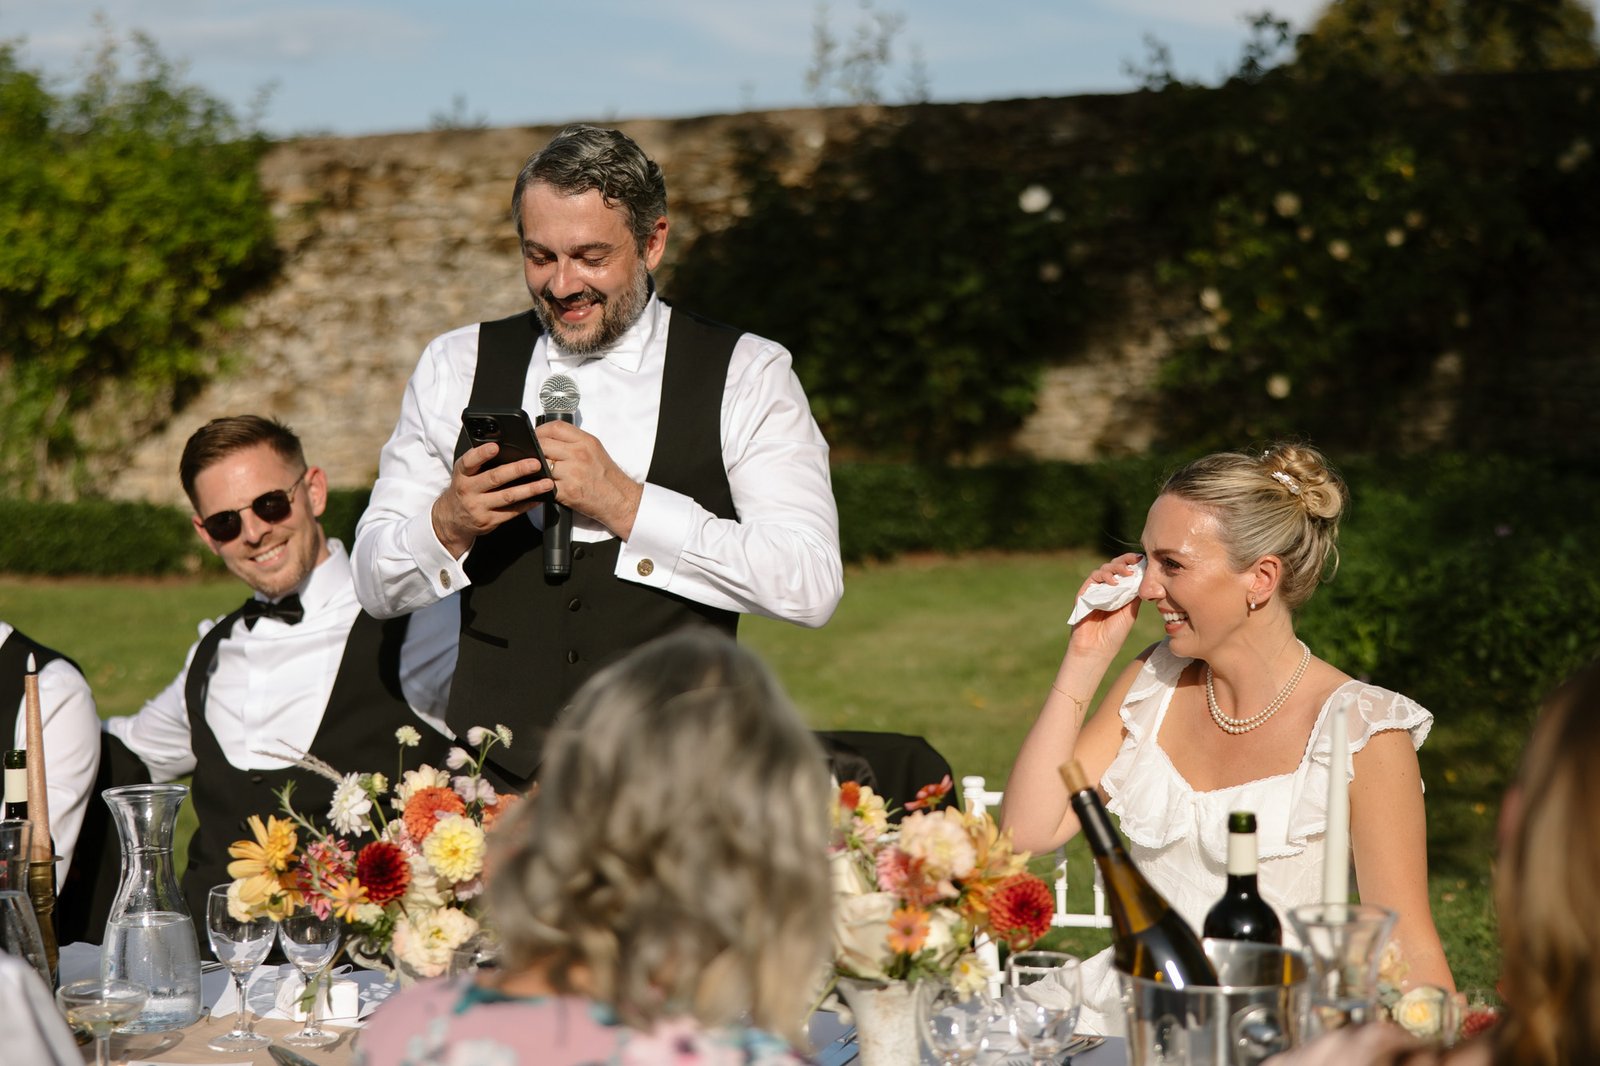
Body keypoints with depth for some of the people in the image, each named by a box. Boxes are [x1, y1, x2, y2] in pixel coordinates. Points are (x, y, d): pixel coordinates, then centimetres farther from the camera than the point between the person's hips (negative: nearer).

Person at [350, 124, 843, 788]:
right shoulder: (453, 369, 15)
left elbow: (812, 586, -7)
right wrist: (448, 523, -7)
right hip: (493, 774, 2)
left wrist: (624, 504, -12)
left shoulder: (748, 377, 6)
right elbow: (375, 586, 14)